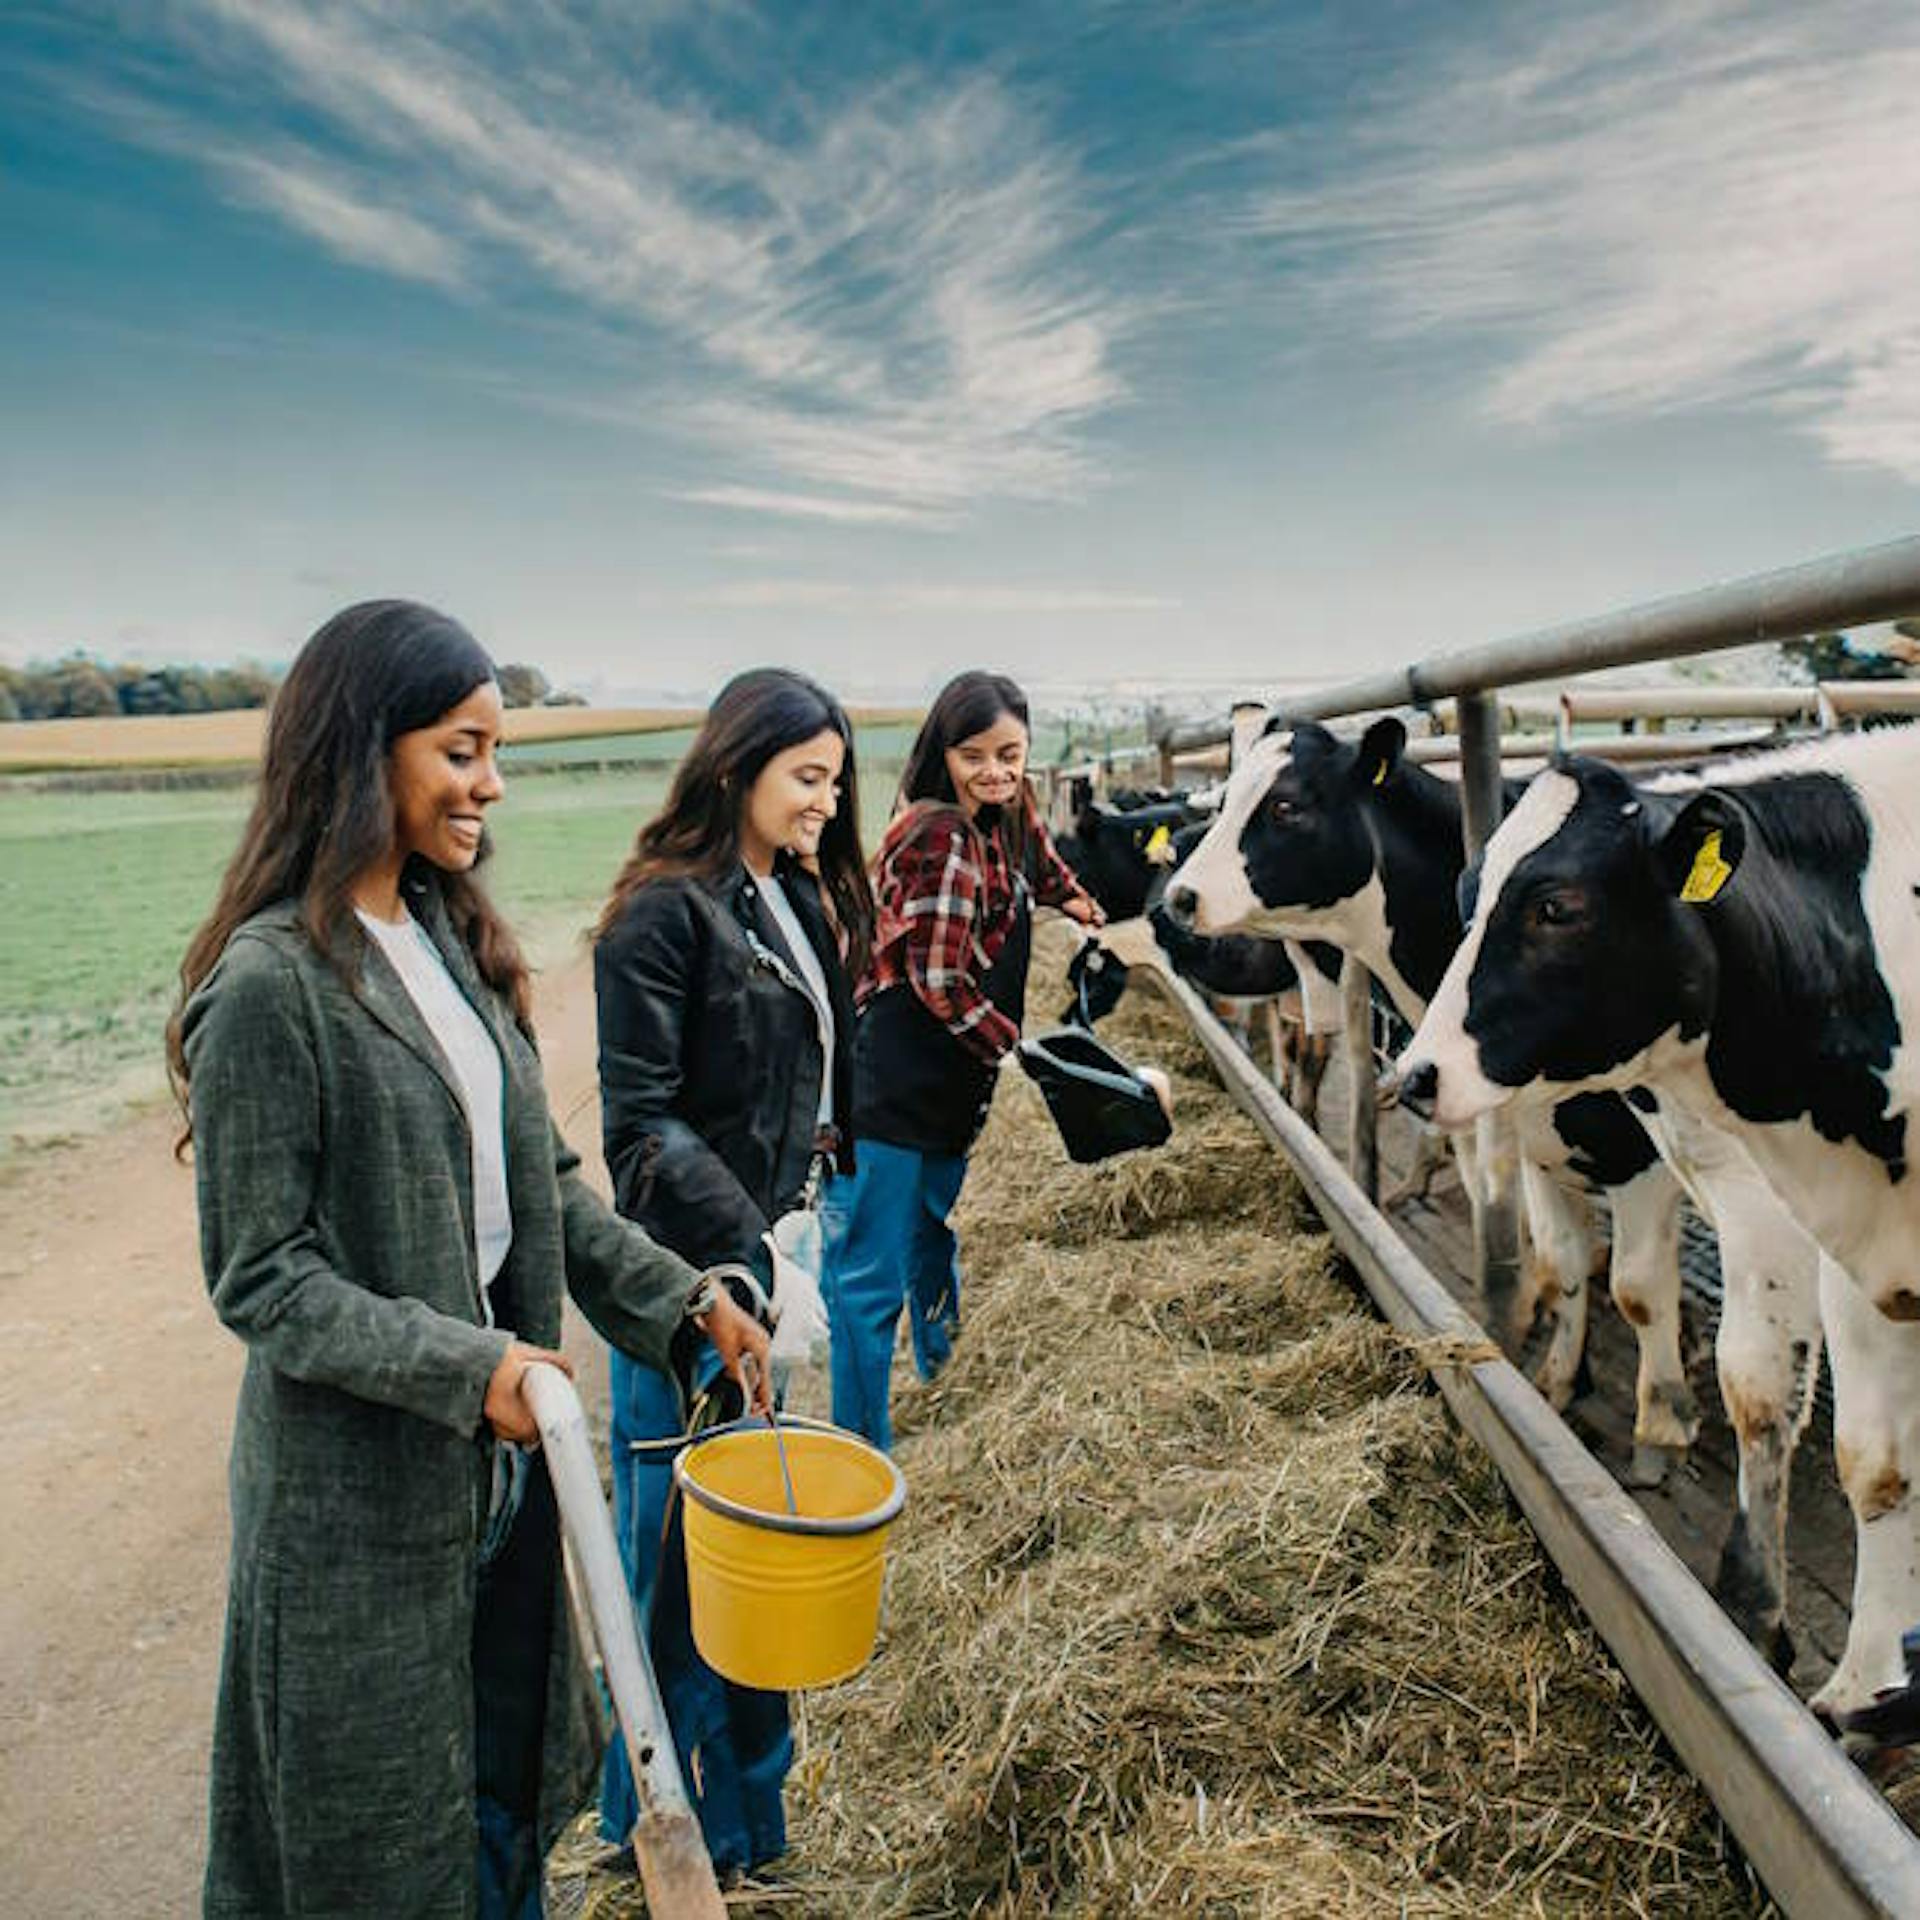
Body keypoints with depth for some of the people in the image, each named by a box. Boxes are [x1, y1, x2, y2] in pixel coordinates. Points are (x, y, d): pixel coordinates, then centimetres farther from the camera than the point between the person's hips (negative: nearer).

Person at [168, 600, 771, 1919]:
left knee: (505, 1768, 23)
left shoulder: (451, 933, 3)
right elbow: (262, 1279, -17)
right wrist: (468, 1366, -25)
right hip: (360, 1482, -7)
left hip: (501, 1453, 7)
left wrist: (682, 1299, 1)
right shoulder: (272, 983, -20)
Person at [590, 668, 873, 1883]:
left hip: (777, 1250, 8)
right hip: (693, 1273, -8)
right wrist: (753, 1248, -24)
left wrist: (814, 1220, 7)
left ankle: (744, 1779, 39)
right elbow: (642, 1120, -19)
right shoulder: (665, 913, -16)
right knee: (685, 1535, 5)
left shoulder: (804, 900, 8)